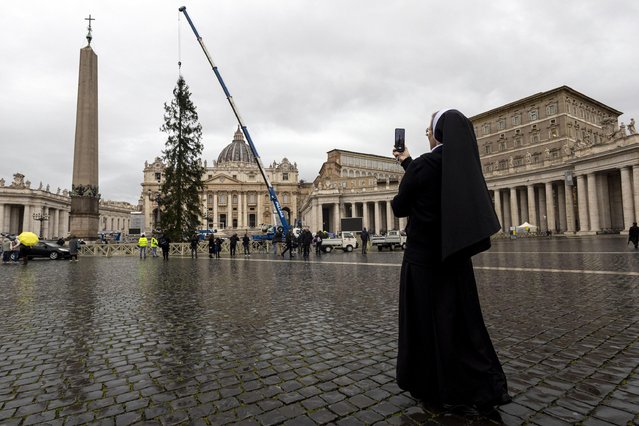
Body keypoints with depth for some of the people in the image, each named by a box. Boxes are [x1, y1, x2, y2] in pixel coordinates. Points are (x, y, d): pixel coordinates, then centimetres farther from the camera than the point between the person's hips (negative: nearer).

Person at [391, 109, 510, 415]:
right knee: (461, 318, 16)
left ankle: (430, 385, 23)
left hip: (424, 256, -7)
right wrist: (407, 162, 33)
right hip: (454, 253, 7)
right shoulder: (463, 163, 6)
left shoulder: (425, 163, -16)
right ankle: (487, 385, 21)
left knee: (428, 321, 7)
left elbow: (399, 207, -7)